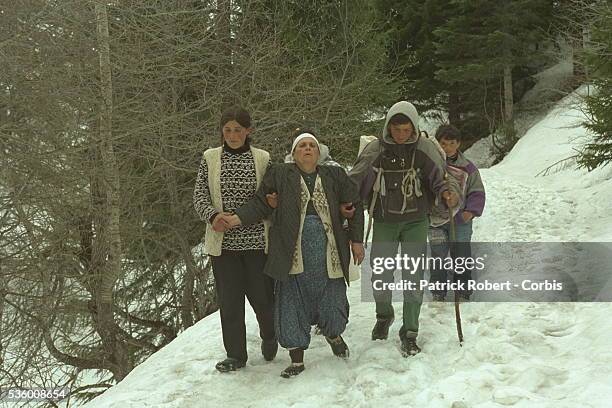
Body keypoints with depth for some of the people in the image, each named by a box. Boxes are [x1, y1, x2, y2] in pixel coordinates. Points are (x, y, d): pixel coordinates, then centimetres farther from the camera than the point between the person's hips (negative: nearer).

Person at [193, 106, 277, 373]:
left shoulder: (262, 159, 2)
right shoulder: (210, 159, 3)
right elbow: (199, 195, 0)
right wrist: (213, 215, -18)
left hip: (256, 240, -1)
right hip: (223, 241, 1)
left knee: (262, 295, 4)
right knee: (229, 299, 4)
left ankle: (269, 337, 34)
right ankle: (235, 355, 18)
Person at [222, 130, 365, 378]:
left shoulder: (335, 176, 9)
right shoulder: (279, 175, 5)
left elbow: (355, 206, 12)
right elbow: (260, 203, 1)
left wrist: (356, 240, 7)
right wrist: (236, 219, -14)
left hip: (327, 253, 1)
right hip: (293, 253, -1)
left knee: (332, 301, 7)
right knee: (293, 304, 2)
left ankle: (333, 334, 40)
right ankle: (297, 359, 15)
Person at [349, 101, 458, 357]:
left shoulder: (424, 148, -6)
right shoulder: (375, 149, -5)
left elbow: (438, 178, 0)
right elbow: (354, 180, 1)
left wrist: (445, 193, -22)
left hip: (415, 221, -1)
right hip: (384, 221, 1)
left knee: (413, 276, -2)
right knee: (380, 274, 8)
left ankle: (410, 332, 11)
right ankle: (384, 314, 38)